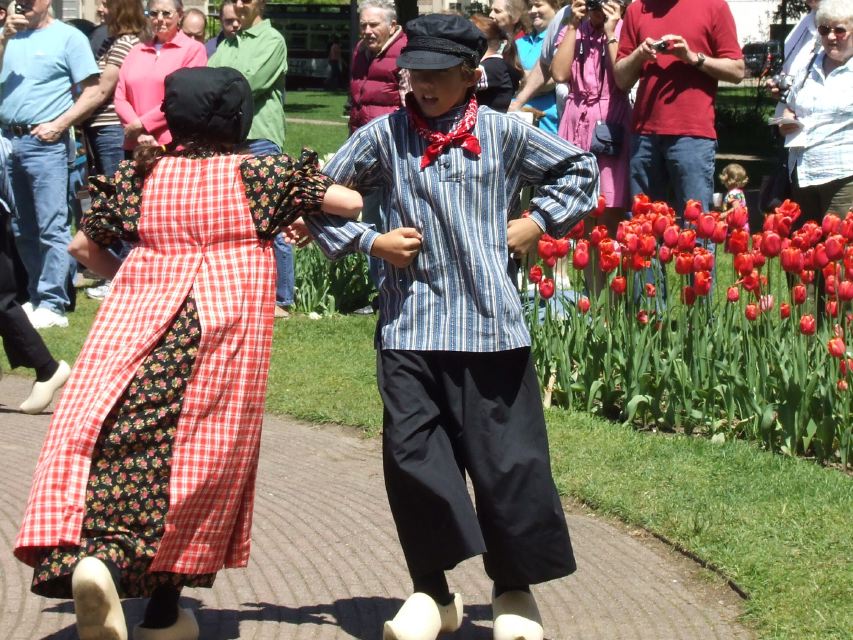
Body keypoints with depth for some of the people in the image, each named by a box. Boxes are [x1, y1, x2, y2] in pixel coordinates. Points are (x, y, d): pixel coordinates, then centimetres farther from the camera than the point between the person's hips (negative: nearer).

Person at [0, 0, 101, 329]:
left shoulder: (68, 37, -1)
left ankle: (51, 304, -8)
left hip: (44, 142, -6)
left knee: (51, 227, -8)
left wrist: (59, 125, -13)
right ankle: (35, 295, 21)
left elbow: (91, 91, -6)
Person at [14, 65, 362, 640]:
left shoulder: (142, 173, 9)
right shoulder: (260, 174, 2)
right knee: (198, 459, 7)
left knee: (118, 443, -3)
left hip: (139, 321, 1)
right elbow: (355, 202, 3)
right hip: (225, 328, -1)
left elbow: (84, 246, 17)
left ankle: (86, 558, -32)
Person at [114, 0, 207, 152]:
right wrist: (139, 133, -7)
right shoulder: (137, 51, 18)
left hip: (175, 147, -5)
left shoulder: (193, 49, 2)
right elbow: (120, 97, 11)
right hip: (136, 147, 5)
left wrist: (142, 124, -9)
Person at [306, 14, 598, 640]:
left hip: (490, 325, -1)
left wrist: (537, 224, 7)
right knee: (412, 457, -1)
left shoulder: (505, 133, 3)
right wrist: (370, 241, -2)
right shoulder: (385, 135, 2)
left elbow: (579, 167, 17)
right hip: (409, 326, 1)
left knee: (506, 459, 2)